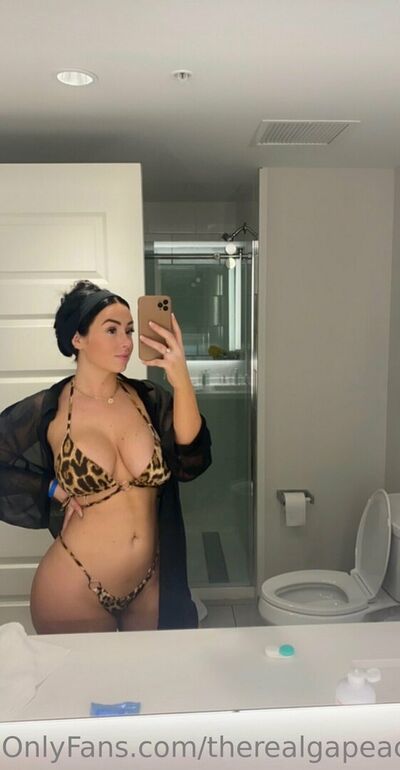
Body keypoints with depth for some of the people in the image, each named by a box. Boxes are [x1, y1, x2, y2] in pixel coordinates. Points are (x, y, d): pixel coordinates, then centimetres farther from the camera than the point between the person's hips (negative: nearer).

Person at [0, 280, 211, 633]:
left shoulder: (149, 398, -5)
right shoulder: (44, 412, -11)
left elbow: (192, 462, -19)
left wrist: (181, 381, -29)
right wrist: (50, 488, -9)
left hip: (151, 586, 3)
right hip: (74, 591, -2)